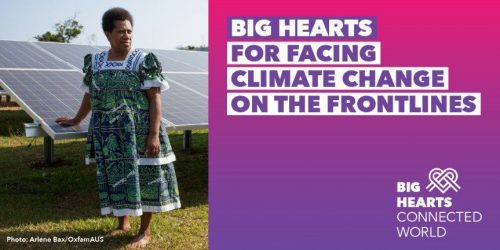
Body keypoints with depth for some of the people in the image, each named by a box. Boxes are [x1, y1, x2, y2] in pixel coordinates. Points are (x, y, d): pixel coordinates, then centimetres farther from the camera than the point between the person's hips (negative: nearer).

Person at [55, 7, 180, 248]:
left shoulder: (144, 61, -7)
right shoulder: (95, 62, 6)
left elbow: (155, 98, -11)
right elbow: (89, 95, 19)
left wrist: (154, 134, -18)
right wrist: (76, 120, 29)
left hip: (139, 131, -4)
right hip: (110, 133, 4)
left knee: (143, 177, 2)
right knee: (116, 177, 12)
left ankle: (145, 231, 14)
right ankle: (123, 223, 30)